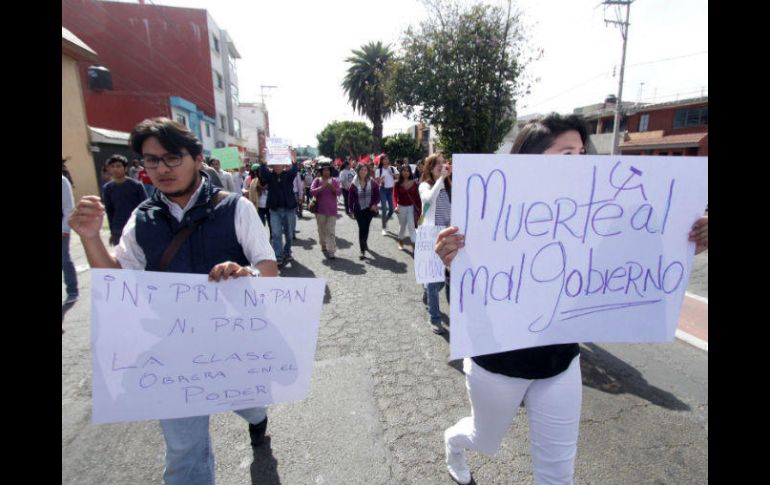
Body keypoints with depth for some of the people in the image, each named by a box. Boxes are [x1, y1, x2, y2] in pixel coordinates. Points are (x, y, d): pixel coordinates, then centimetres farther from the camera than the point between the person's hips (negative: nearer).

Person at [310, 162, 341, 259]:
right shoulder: (317, 180, 2)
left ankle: (331, 251, -11)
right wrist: (321, 187, -21)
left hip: (332, 210, -1)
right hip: (320, 210, 1)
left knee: (330, 231, -8)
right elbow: (312, 192, -9)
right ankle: (323, 246, 30)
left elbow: (338, 192, -4)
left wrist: (332, 187, -20)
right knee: (322, 230, 12)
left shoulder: (335, 181, 5)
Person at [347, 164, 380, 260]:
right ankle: (362, 250, -1)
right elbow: (351, 197, -2)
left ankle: (364, 243, 43)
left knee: (366, 228, 16)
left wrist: (374, 204, -13)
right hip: (359, 210, -2)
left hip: (369, 209, 2)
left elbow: (377, 194, 1)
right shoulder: (354, 184, -7)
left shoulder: (372, 182, -5)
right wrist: (351, 209, -1)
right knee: (362, 228, -5)